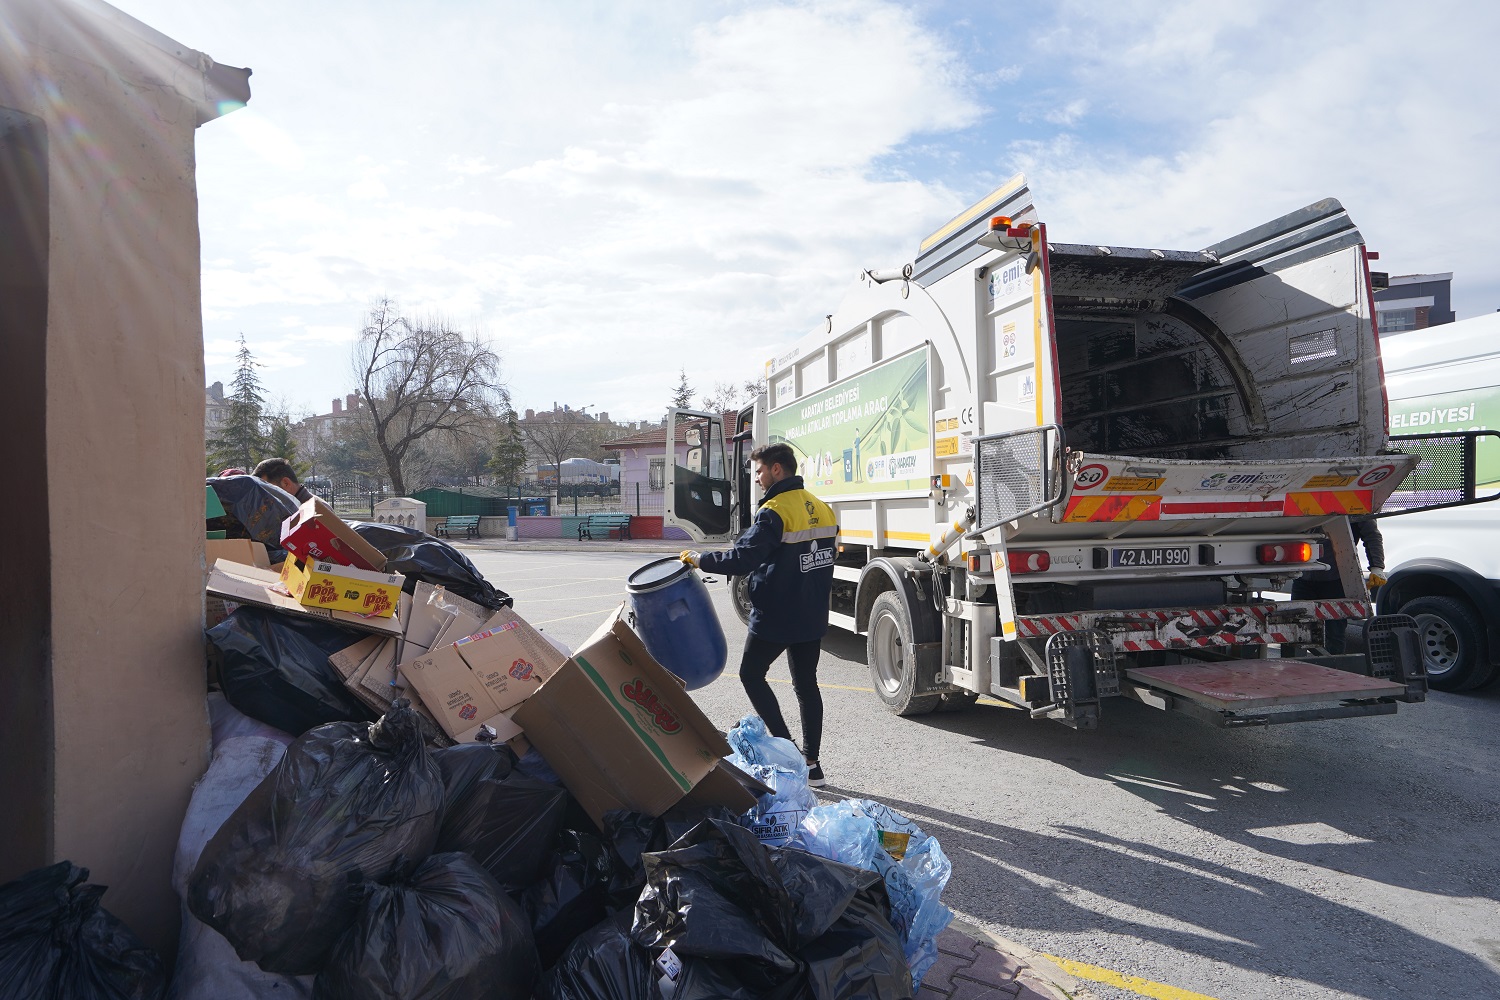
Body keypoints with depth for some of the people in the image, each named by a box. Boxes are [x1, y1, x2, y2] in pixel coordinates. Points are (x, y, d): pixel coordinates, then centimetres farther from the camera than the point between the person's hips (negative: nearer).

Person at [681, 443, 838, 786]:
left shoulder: (774, 512, -18)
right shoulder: (822, 509, 9)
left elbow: (742, 560, -25)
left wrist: (701, 560, -12)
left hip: (776, 616, -8)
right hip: (813, 616, 8)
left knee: (751, 674, 10)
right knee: (806, 684, 14)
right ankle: (811, 763, 19)